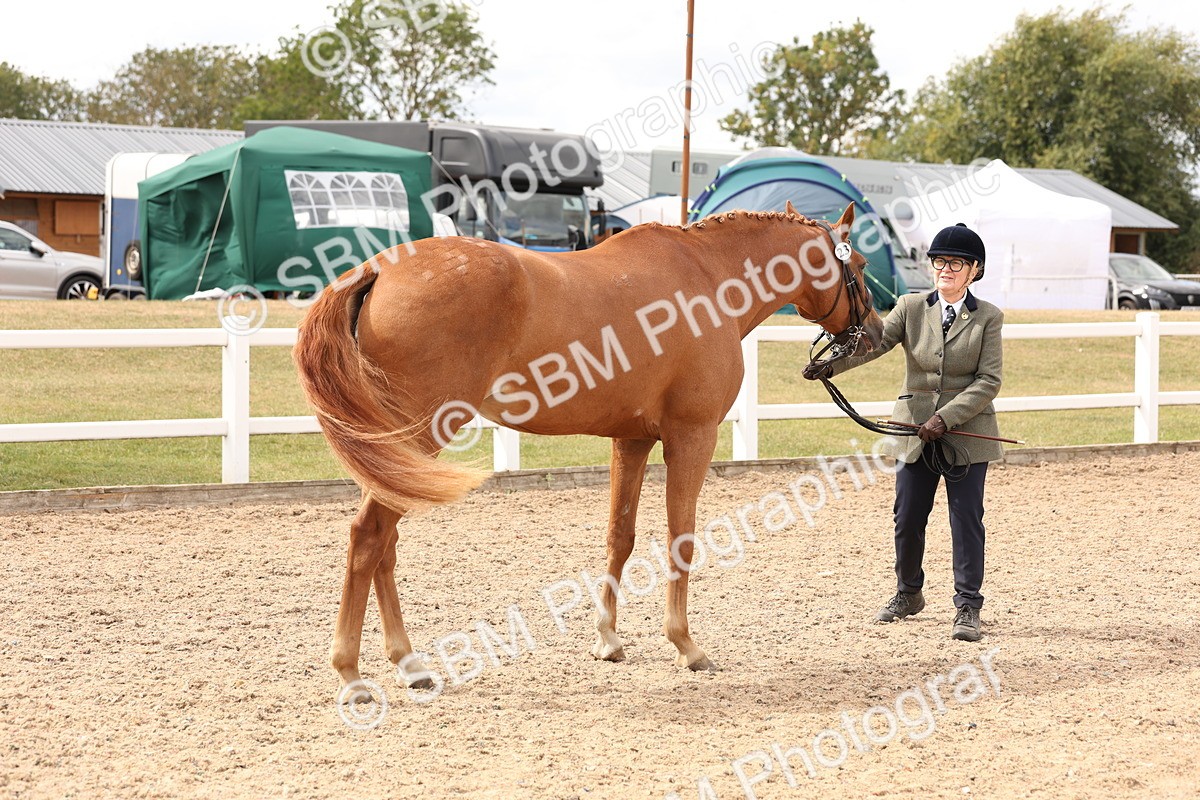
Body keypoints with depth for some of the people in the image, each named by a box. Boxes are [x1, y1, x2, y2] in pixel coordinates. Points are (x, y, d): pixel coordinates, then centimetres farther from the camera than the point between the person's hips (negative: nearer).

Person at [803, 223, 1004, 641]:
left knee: (966, 520, -2)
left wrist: (946, 418, -20)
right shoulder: (911, 308, 3)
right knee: (907, 519, 9)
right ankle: (908, 593, 30)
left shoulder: (988, 318, -3)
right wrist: (830, 364, -31)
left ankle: (968, 608, 5)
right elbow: (873, 341, -12)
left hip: (967, 433, -2)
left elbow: (989, 381, -9)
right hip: (915, 431, 2)